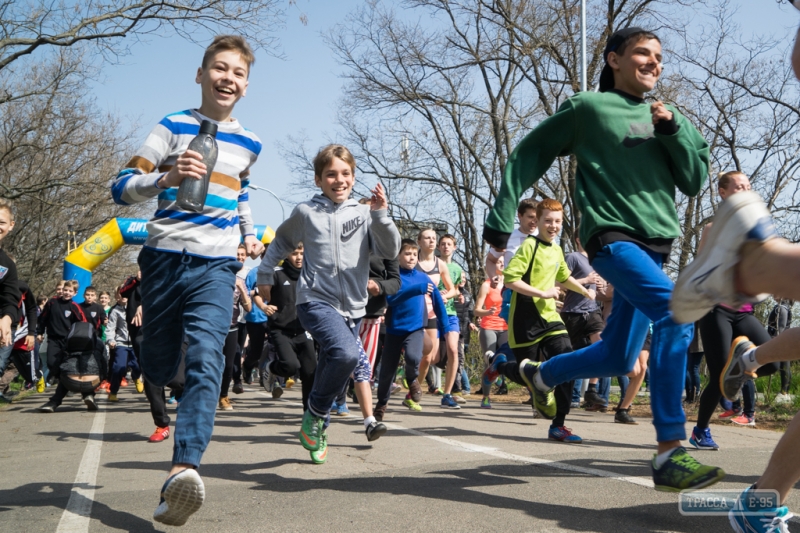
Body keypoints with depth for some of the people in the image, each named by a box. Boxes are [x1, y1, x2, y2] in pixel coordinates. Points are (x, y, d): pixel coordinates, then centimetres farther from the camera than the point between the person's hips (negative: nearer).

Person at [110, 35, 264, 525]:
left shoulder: (249, 143, 14)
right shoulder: (174, 126, 1)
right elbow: (122, 186, -5)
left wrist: (250, 233, 24)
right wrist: (167, 178, -23)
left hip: (216, 266, 1)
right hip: (165, 258, -1)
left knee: (206, 362, -21)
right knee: (158, 366, 8)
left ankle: (184, 468, -34)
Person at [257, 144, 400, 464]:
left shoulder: (364, 214, 6)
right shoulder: (306, 213, 3)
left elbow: (390, 251, -6)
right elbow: (280, 243, 20)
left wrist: (380, 215, -18)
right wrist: (265, 275, 20)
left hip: (353, 307, 4)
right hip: (316, 301, -4)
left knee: (333, 368, 12)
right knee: (347, 353, -28)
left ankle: (315, 428, 34)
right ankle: (316, 415, -6)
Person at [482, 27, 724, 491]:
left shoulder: (666, 118, 17)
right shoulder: (588, 108, 2)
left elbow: (695, 181, 11)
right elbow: (528, 155, 5)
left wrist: (674, 130, -4)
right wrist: (501, 217, 0)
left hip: (654, 245, 7)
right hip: (612, 236, -7)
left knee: (617, 359, 11)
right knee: (676, 314, -30)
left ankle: (545, 374, 41)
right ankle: (670, 455, -29)